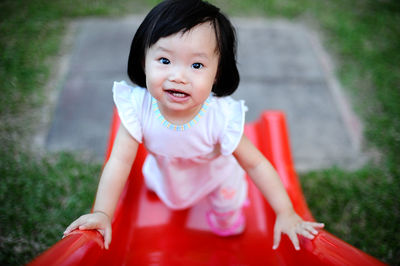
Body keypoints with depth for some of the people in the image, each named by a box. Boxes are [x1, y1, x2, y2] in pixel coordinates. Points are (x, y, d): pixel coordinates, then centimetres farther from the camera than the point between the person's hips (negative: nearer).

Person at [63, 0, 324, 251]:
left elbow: (256, 165, -32)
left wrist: (286, 214, -29)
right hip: (166, 172, 2)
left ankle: (227, 214, 65)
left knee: (227, 204, 27)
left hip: (216, 175, -2)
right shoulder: (138, 107, -38)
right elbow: (119, 162, -31)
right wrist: (102, 213, -34)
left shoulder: (222, 117, -43)